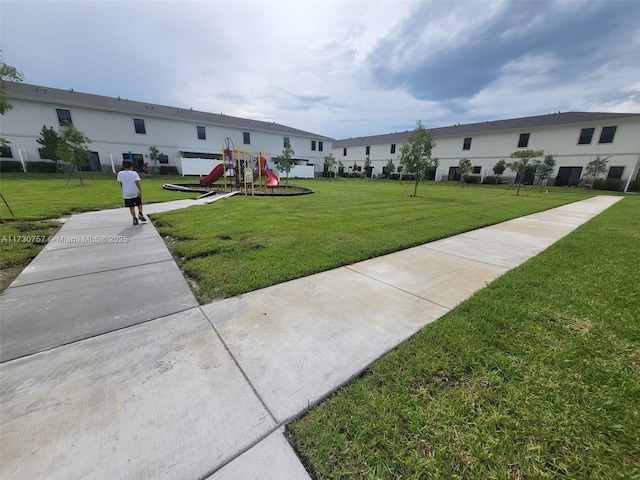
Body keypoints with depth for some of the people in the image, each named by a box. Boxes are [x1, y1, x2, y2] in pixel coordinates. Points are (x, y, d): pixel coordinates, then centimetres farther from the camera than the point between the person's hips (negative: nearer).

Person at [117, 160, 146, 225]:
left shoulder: (120, 173, 1)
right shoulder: (134, 173, -8)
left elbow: (121, 184, 7)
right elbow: (137, 183, -16)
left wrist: (124, 190, 21)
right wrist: (140, 191, -14)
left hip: (126, 193, 2)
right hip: (135, 193, -2)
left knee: (131, 206, 8)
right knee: (139, 204, 20)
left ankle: (135, 218, 2)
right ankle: (140, 214, 2)